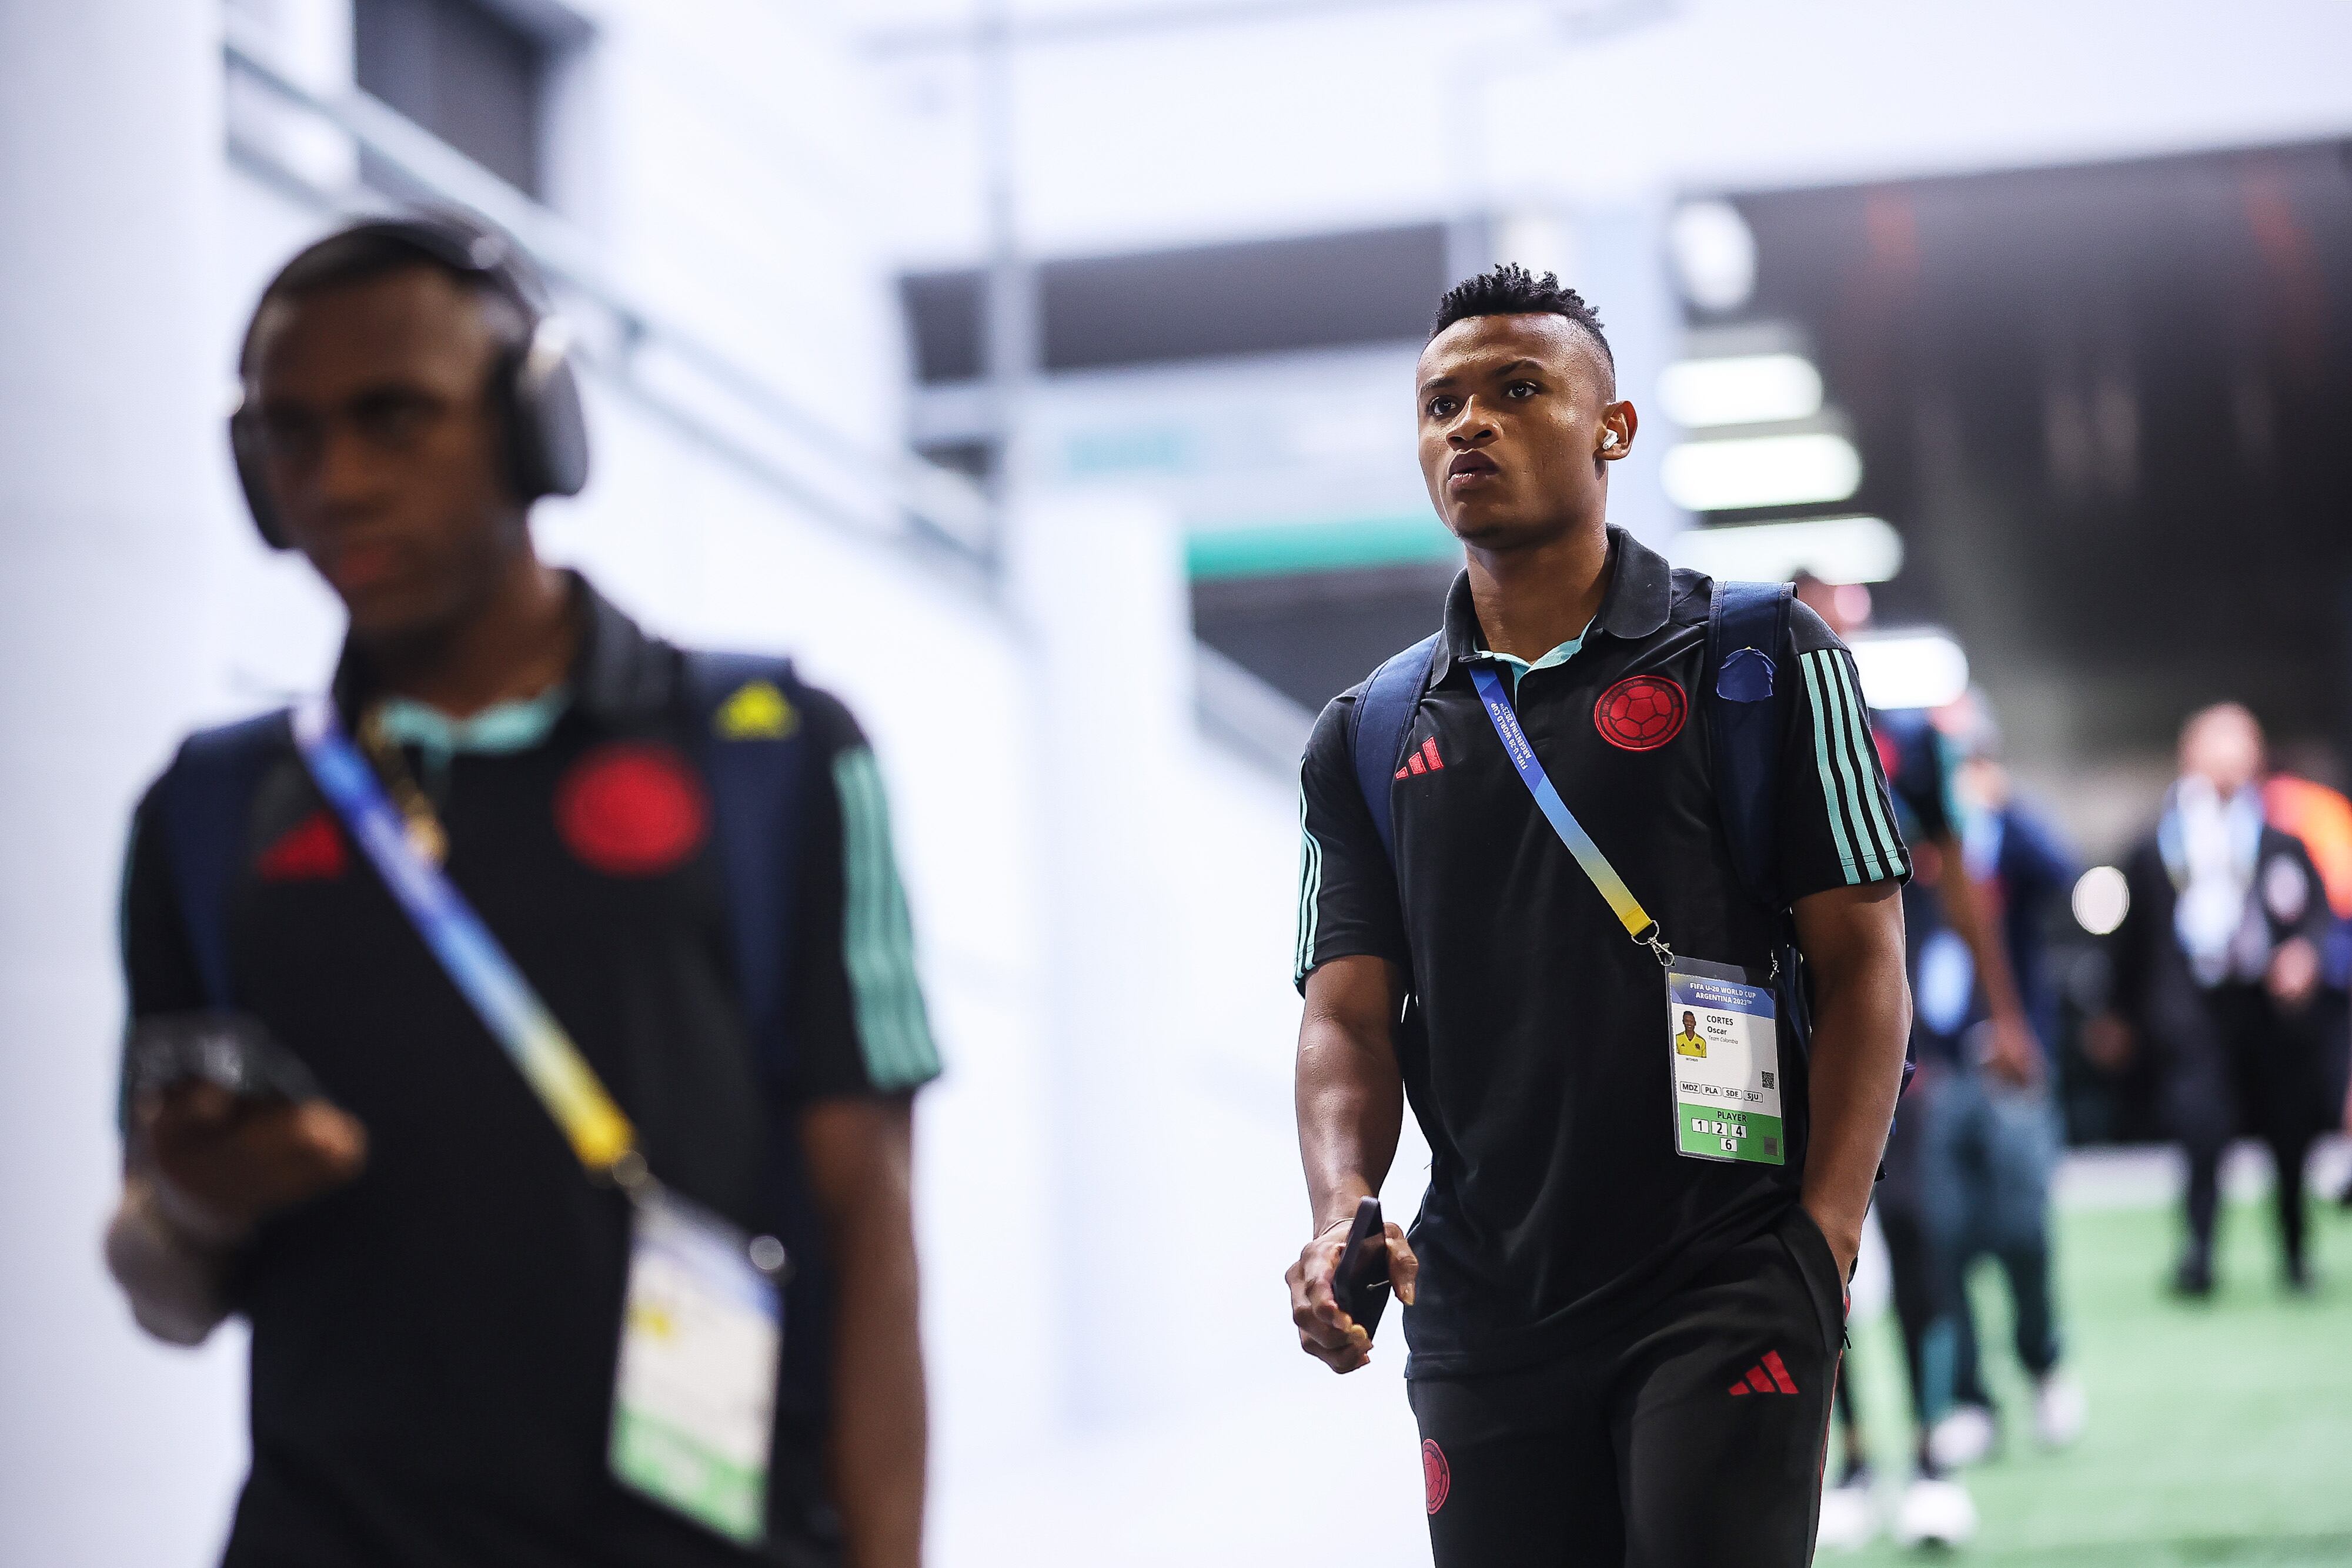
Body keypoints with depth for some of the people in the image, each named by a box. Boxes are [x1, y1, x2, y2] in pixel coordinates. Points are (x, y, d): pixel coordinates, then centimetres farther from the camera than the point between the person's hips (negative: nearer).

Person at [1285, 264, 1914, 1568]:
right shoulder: (1366, 739, 12)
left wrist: (1822, 1240, -9)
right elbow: (1347, 1014, 7)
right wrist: (1342, 1214, -12)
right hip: (1482, 1311, 4)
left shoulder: (1762, 663, 2)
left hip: (1725, 1288, -4)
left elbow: (1862, 961, 0)